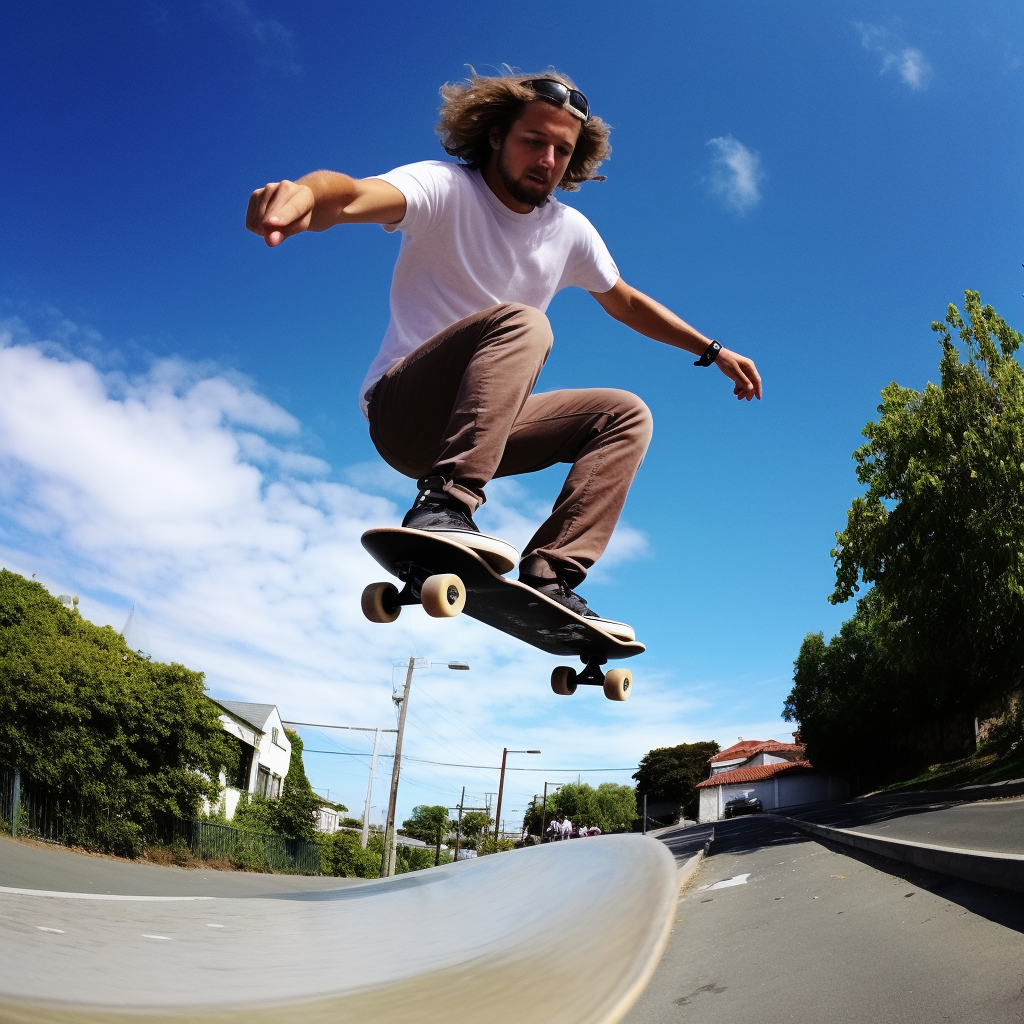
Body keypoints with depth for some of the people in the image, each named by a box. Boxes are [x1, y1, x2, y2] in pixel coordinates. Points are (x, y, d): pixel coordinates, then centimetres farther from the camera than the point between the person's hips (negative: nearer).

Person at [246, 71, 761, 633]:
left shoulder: (570, 229, 7)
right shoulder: (445, 188, -11)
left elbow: (626, 302, 23)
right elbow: (357, 195, -33)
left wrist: (713, 351, 22)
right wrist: (306, 193, -57)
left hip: (484, 420, 7)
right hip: (401, 412, -7)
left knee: (627, 415, -3)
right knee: (521, 323, -30)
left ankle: (548, 577, -16)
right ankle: (442, 504, -40)